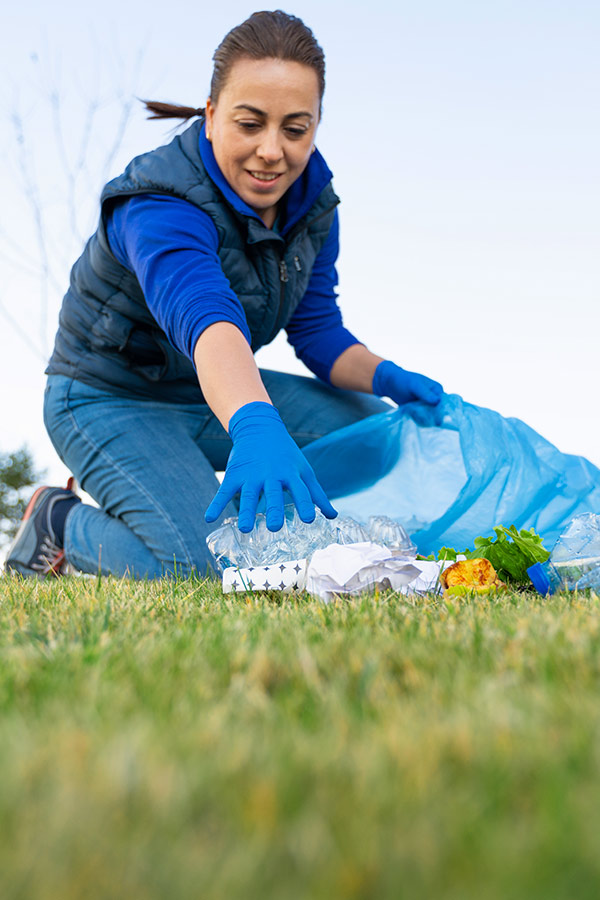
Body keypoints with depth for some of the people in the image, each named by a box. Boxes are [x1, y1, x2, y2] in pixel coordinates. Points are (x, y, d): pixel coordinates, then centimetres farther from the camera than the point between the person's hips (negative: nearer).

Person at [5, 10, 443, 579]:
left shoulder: (310, 198, -7)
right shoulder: (157, 207, -32)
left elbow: (317, 330, -4)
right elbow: (204, 315, -52)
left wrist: (384, 376, -24)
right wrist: (254, 426, -70)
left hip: (222, 393, 7)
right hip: (111, 400, -7)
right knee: (203, 563, -27)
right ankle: (60, 523, 1)